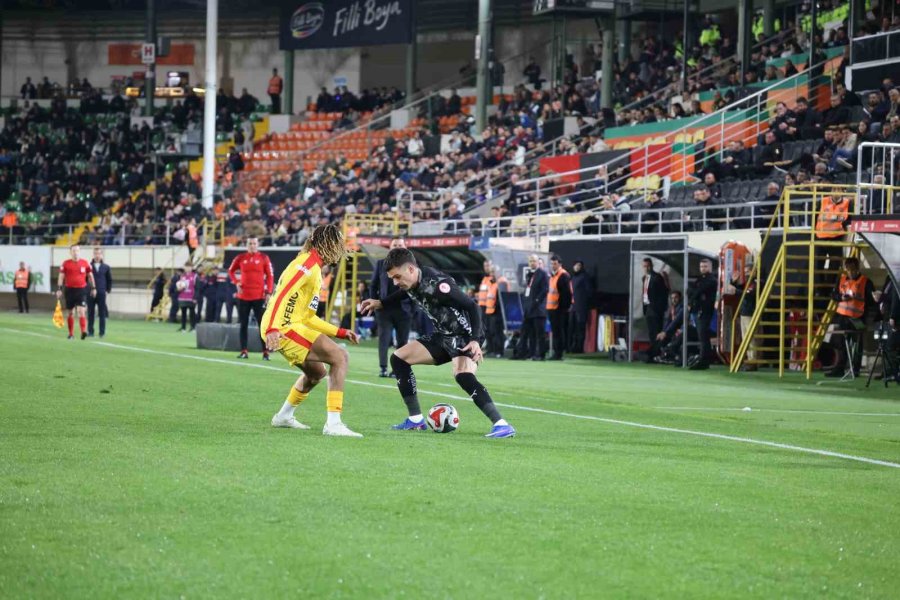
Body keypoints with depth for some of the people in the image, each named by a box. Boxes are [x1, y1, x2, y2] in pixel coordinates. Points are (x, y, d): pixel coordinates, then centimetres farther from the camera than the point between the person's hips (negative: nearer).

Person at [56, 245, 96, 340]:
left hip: (81, 289, -1)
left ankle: (84, 332, -21)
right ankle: (71, 334, 18)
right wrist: (59, 289, -6)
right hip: (70, 290, 1)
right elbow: (61, 277, 2)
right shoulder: (65, 263, 1)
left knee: (81, 311, -14)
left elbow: (90, 276, 12)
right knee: (71, 313, 8)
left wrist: (93, 288, 11)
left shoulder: (85, 263, 3)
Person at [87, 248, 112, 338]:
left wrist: (108, 290, 6)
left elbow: (109, 280, 13)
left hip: (102, 293, 1)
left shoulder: (106, 267, 5)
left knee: (102, 314, 2)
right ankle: (90, 332, 7)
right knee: (90, 313, 2)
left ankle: (102, 332, 7)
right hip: (90, 293, -1)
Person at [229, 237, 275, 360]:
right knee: (243, 324, 5)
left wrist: (268, 292, -8)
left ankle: (265, 352, -3)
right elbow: (231, 271, 18)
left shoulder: (264, 258, 0)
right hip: (243, 297, 2)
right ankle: (244, 351, 10)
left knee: (262, 324, -4)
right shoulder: (240, 258, 5)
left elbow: (270, 276, 1)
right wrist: (236, 283, 1)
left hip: (259, 297, -2)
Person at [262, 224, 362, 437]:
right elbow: (282, 295, -22)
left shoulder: (314, 268, 23)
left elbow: (308, 317, 26)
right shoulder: (308, 263, -8)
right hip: (284, 328, -11)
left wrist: (340, 333, 23)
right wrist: (273, 329, -34)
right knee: (340, 357, -16)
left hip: (291, 327, 11)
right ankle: (333, 424, -23)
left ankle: (284, 417, 40)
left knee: (317, 372, 27)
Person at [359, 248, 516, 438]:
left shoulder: (436, 284, -28)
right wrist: (380, 304, 13)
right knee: (398, 359, 9)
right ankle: (416, 420, 13)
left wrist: (475, 340, -35)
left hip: (464, 336, -10)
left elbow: (472, 306, -26)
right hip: (444, 335, 10)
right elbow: (403, 293, 26)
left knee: (463, 376, -35)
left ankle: (501, 425, -37)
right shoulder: (411, 283, -2)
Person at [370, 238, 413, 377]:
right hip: (385, 308, 0)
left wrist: (413, 307, -4)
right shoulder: (381, 264, 8)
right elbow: (373, 285, 11)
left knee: (402, 341, 1)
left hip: (404, 309, 0)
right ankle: (383, 368, -3)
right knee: (384, 338, -4)